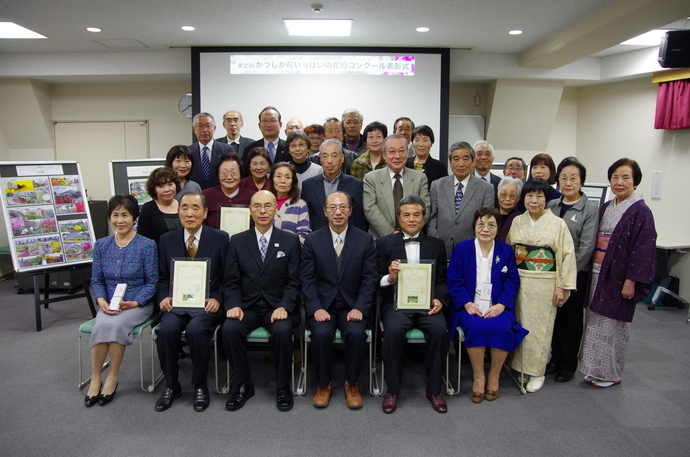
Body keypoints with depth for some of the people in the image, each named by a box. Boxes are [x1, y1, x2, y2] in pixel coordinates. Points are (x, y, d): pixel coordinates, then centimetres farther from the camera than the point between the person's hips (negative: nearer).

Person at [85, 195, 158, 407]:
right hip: (109, 305, 3)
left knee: (116, 325, -31)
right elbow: (96, 280, 10)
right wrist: (101, 300, -8)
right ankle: (95, 379, -12)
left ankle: (113, 378, -12)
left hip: (138, 305, -3)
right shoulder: (101, 245, 8)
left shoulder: (147, 245, -4)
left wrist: (134, 303, -16)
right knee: (101, 325, -28)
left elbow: (152, 282, -4)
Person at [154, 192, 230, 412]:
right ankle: (171, 386, -3)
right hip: (176, 303, 3)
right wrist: (164, 297, -5)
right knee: (167, 330, -27)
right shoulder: (167, 240, 11)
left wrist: (217, 299, -12)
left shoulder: (220, 239, 3)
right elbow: (162, 277, 14)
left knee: (196, 330, -31)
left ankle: (200, 386, -8)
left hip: (207, 303, -2)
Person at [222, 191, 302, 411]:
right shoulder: (238, 241, 9)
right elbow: (231, 282, 7)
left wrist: (284, 307, -15)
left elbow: (293, 282, 0)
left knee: (282, 330, -32)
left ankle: (283, 387, -9)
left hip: (277, 306, -1)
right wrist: (234, 305, -12)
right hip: (247, 306, 2)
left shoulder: (290, 240, 5)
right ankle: (242, 385, -7)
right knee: (230, 328, -28)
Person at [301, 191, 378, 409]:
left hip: (352, 306, 0)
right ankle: (324, 385, -3)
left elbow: (369, 279, 0)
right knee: (321, 333, -28)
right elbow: (308, 280, 0)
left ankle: (351, 385, -3)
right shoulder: (312, 240, 3)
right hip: (322, 305, 0)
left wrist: (360, 308, -13)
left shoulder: (365, 240, 3)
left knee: (356, 333, -28)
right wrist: (316, 308, -14)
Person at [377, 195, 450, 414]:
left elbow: (442, 281, 12)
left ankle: (434, 389, -6)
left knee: (439, 330, -28)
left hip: (427, 304, 2)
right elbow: (376, 281, 5)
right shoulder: (384, 243, 10)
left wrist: (439, 299, -8)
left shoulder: (436, 245, 16)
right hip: (396, 303, -1)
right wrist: (389, 278, -18)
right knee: (393, 330, -31)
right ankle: (392, 390, -10)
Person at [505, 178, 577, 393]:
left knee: (540, 327, 3)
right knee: (520, 325, 7)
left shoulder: (558, 224, -4)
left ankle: (536, 372, 16)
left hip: (545, 284, -3)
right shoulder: (517, 222, 6)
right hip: (519, 282, 3)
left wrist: (562, 286, -9)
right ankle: (519, 367, 21)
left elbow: (567, 256, -5)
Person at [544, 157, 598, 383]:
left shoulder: (590, 209, -8)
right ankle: (555, 358, 26)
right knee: (555, 316, 12)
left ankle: (569, 365, 21)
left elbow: (587, 246, -12)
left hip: (576, 273, -4)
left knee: (572, 318, 7)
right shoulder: (551, 206, 6)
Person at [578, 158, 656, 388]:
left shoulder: (640, 212, -10)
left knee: (612, 324, 2)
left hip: (618, 276, -7)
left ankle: (610, 373, 18)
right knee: (594, 321, 12)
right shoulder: (606, 208, 10)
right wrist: (592, 270, 9)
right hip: (598, 273, 7)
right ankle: (595, 369, 24)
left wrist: (631, 281, -17)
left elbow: (644, 248, -14)